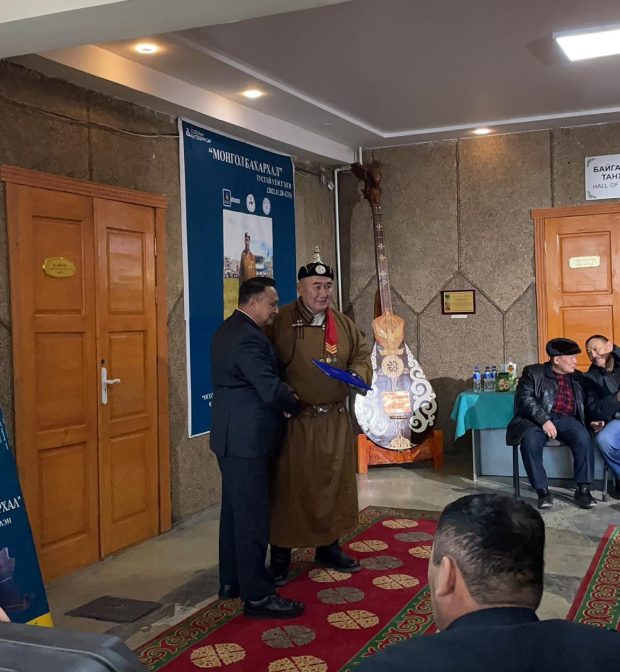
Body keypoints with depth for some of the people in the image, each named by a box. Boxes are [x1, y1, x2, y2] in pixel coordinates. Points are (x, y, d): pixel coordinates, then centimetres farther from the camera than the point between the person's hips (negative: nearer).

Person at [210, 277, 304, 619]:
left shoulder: (229, 330, 13)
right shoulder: (248, 338, -20)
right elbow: (271, 390, -24)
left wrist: (286, 398, 8)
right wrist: (298, 405, -6)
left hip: (232, 436, 11)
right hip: (246, 439, -11)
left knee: (235, 510, 18)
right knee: (252, 517, -4)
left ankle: (231, 581, 29)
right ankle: (257, 596, 4)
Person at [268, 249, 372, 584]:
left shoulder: (342, 323, 9)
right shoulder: (282, 322, -10)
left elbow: (363, 353, 17)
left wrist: (358, 373, -4)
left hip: (335, 419, 6)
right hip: (295, 419, -6)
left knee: (334, 482, 14)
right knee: (290, 485, 1)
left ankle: (329, 547, 31)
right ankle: (280, 556, 14)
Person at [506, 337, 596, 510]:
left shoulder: (577, 378, 19)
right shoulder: (533, 372, 5)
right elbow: (525, 398, -8)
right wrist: (544, 420, -20)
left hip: (566, 420, 3)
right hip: (537, 419, -3)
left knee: (584, 438, -28)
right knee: (530, 441, -34)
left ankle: (583, 490, -17)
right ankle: (543, 491, -21)